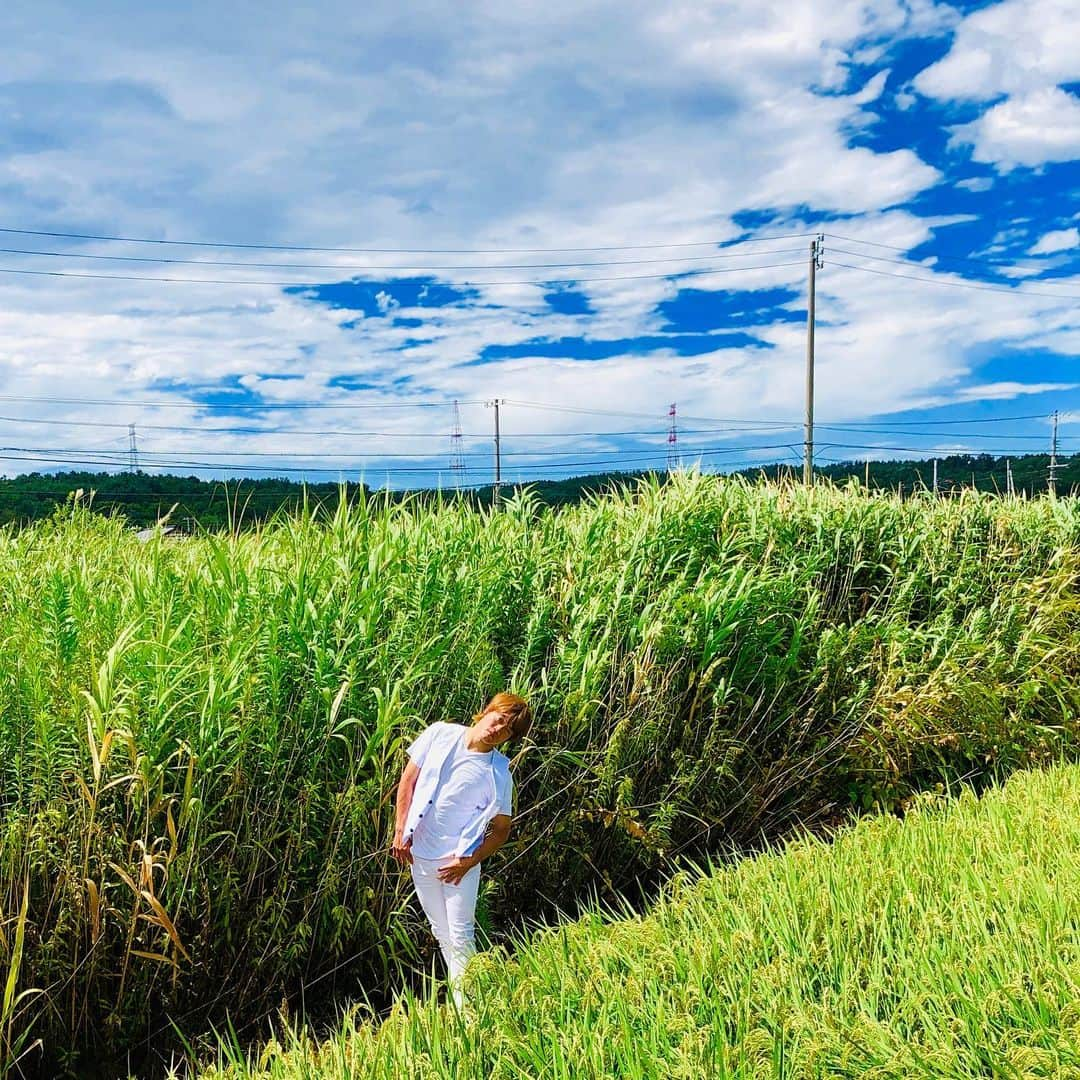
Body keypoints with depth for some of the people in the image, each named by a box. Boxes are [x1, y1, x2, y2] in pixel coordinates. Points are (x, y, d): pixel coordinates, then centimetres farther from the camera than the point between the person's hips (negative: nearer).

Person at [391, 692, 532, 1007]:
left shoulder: (499, 774, -12)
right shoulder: (439, 734, -7)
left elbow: (502, 828, -5)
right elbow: (408, 779, 2)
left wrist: (469, 861, -15)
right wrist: (400, 831, -2)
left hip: (459, 861, -3)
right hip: (418, 855, 3)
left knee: (460, 936, -4)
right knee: (440, 932, 16)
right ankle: (458, 992, 33)